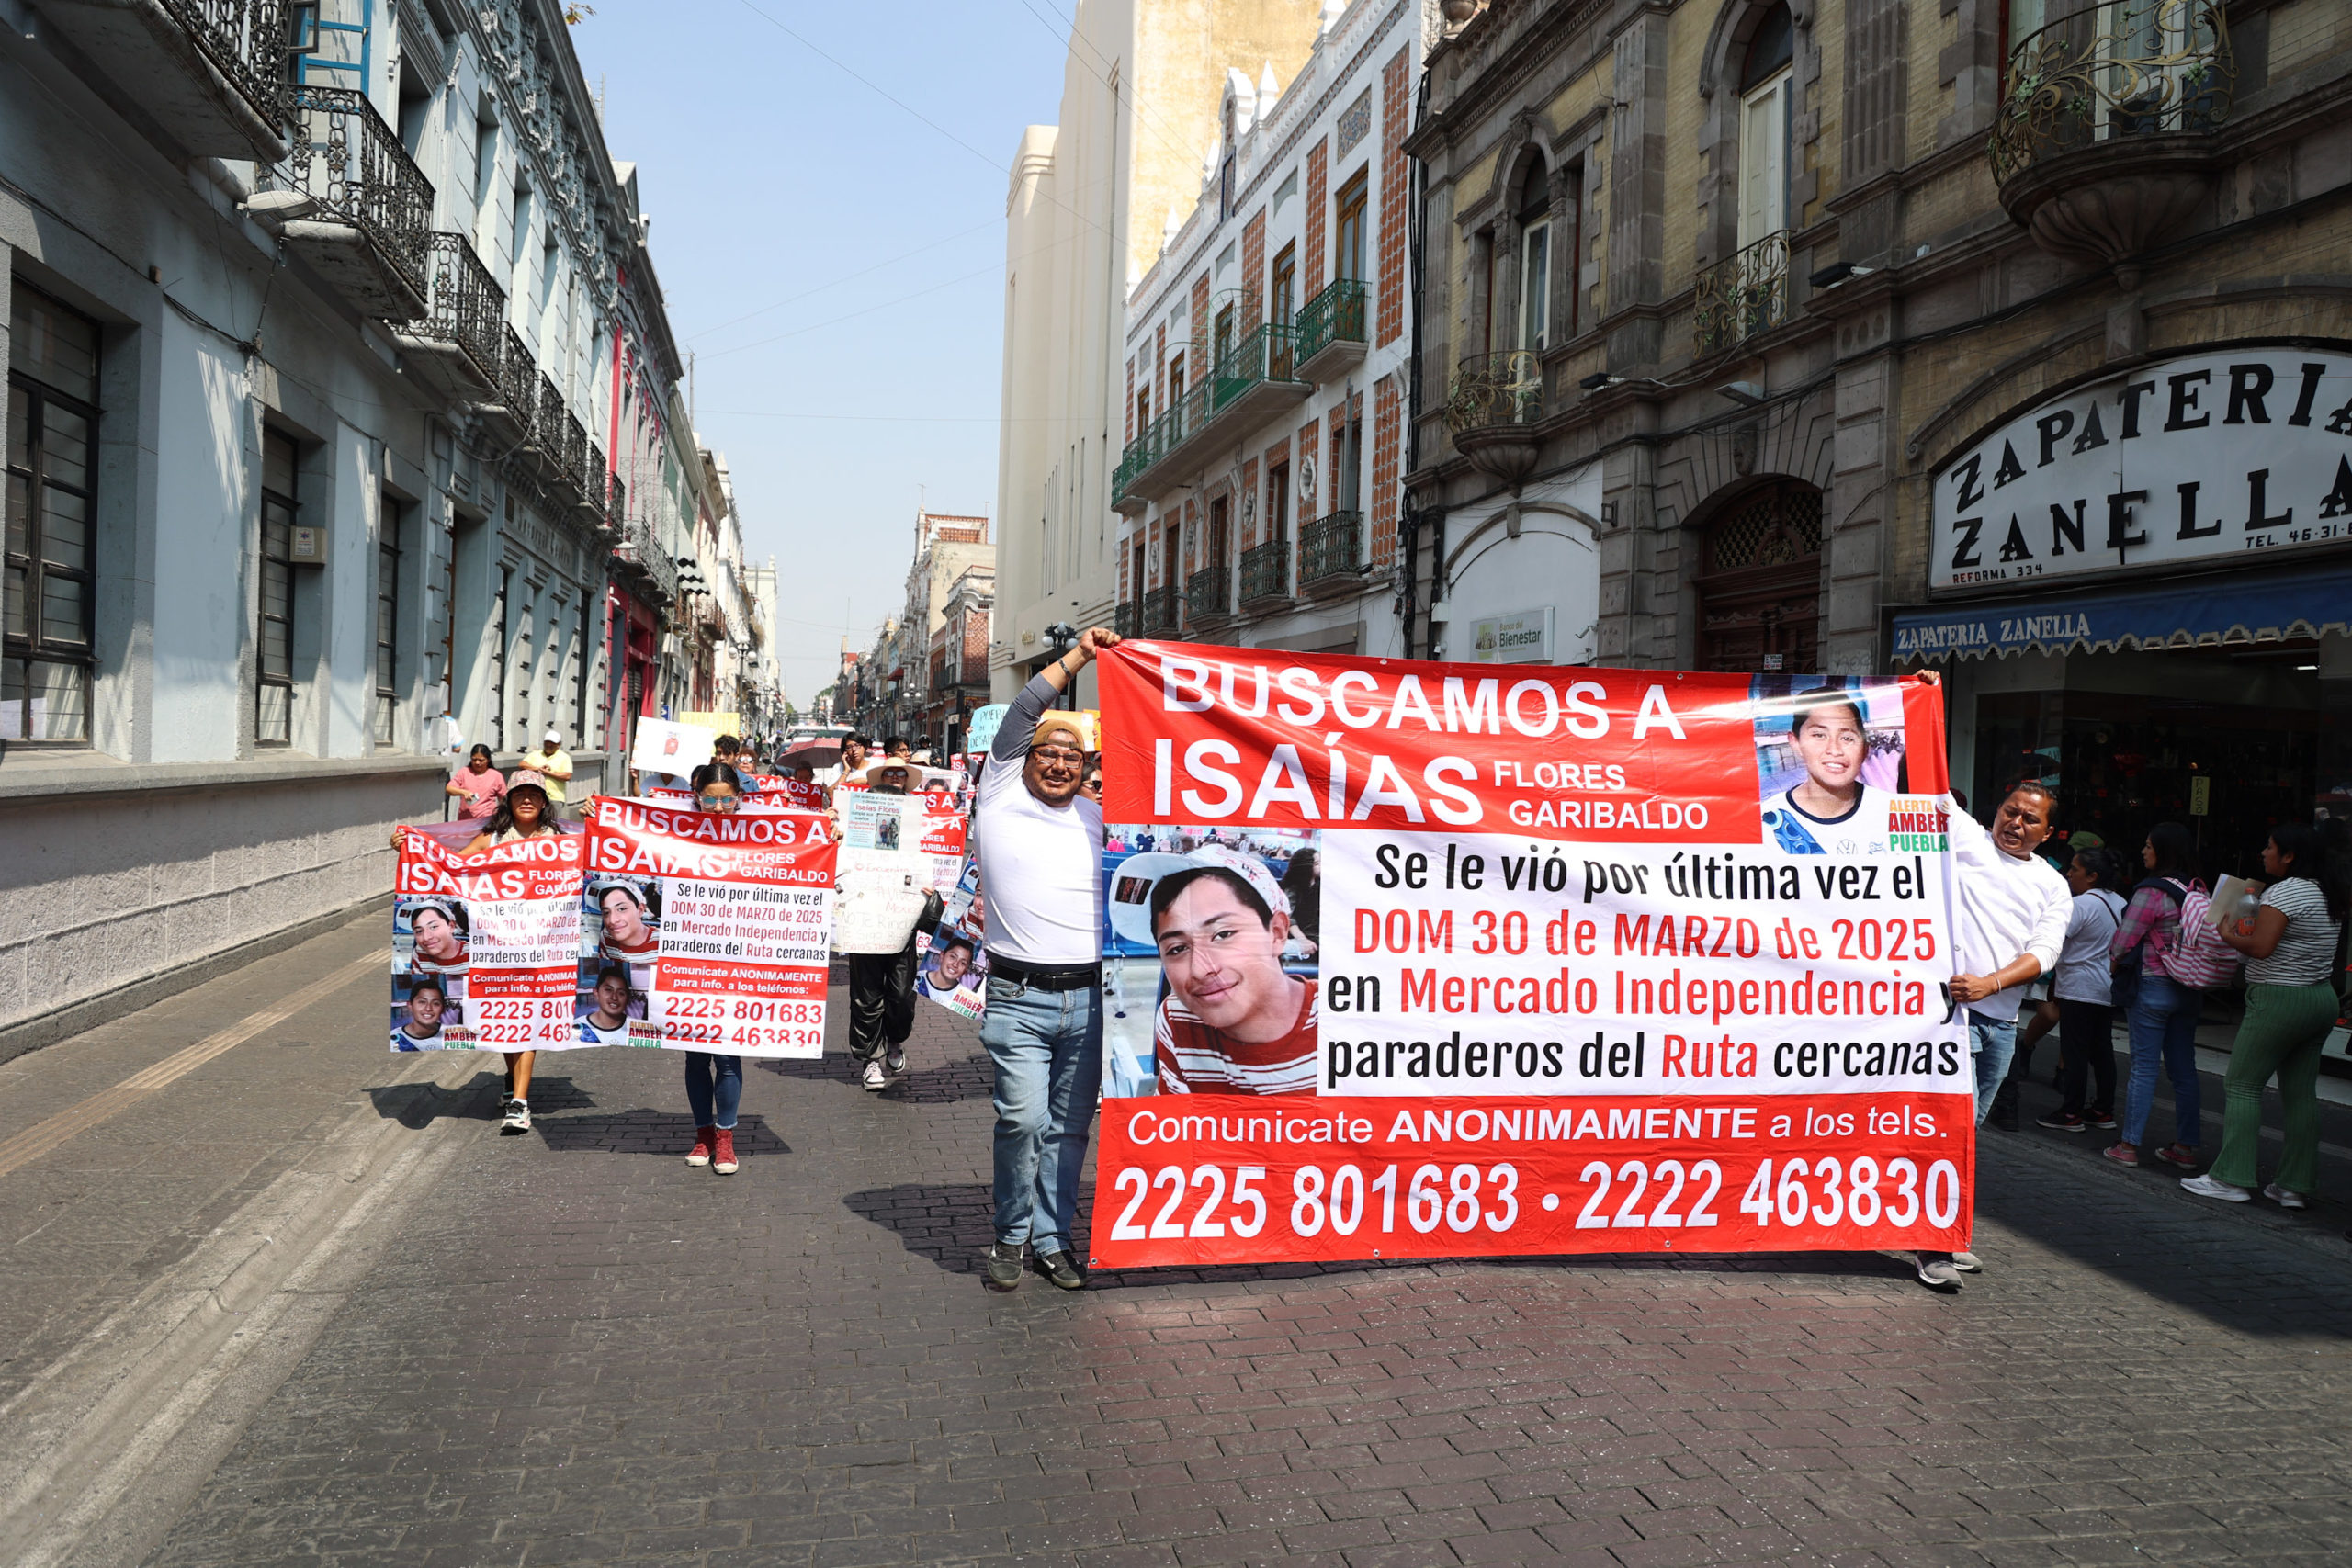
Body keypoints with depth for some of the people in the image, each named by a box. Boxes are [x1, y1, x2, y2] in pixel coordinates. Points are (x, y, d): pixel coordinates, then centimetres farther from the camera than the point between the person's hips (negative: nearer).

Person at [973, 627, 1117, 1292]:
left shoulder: (1098, 817, 15)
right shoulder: (1002, 800, 4)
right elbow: (1022, 713, 0)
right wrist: (1080, 654, 2)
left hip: (1090, 998, 4)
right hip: (1018, 998, -3)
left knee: (1071, 1127, 8)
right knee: (1023, 1119, -12)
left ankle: (1053, 1238, 22)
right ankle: (1011, 1235, 9)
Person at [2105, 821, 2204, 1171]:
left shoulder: (2153, 892, -16)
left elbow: (2124, 941, -12)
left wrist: (2114, 964, 7)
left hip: (2152, 987, -6)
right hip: (2189, 989, 6)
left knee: (2143, 1066, -2)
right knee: (2184, 1069, 11)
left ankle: (2129, 1145, 2)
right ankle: (2186, 1147, 16)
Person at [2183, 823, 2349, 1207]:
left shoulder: (2285, 891, -16)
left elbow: (2261, 947, -22)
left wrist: (2231, 935, -4)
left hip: (2280, 999, -9)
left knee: (2242, 1085, -2)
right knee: (2301, 1093, 10)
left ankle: (2232, 1178, -3)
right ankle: (2295, 1185, 14)